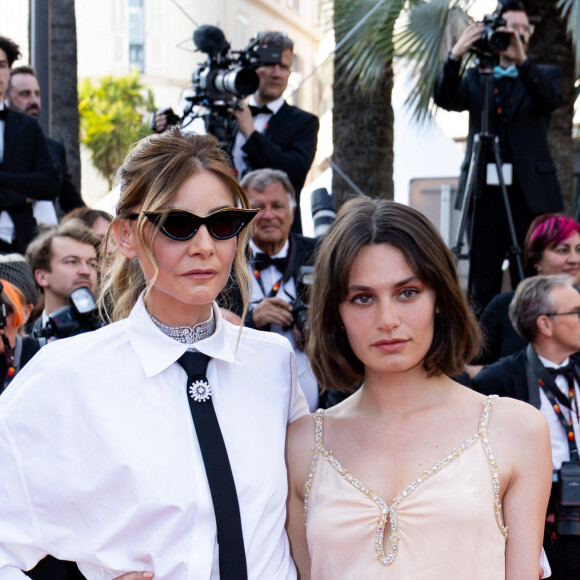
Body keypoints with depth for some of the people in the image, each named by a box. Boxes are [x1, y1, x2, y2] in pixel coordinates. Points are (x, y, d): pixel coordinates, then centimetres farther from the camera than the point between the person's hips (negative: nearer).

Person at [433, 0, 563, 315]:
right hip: (485, 192, 1)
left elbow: (551, 99, -11)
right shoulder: (475, 78, 14)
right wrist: (455, 56, -21)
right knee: (482, 286, 2)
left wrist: (523, 60, -27)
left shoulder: (544, 75, 11)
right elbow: (445, 99, -4)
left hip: (529, 192, -1)